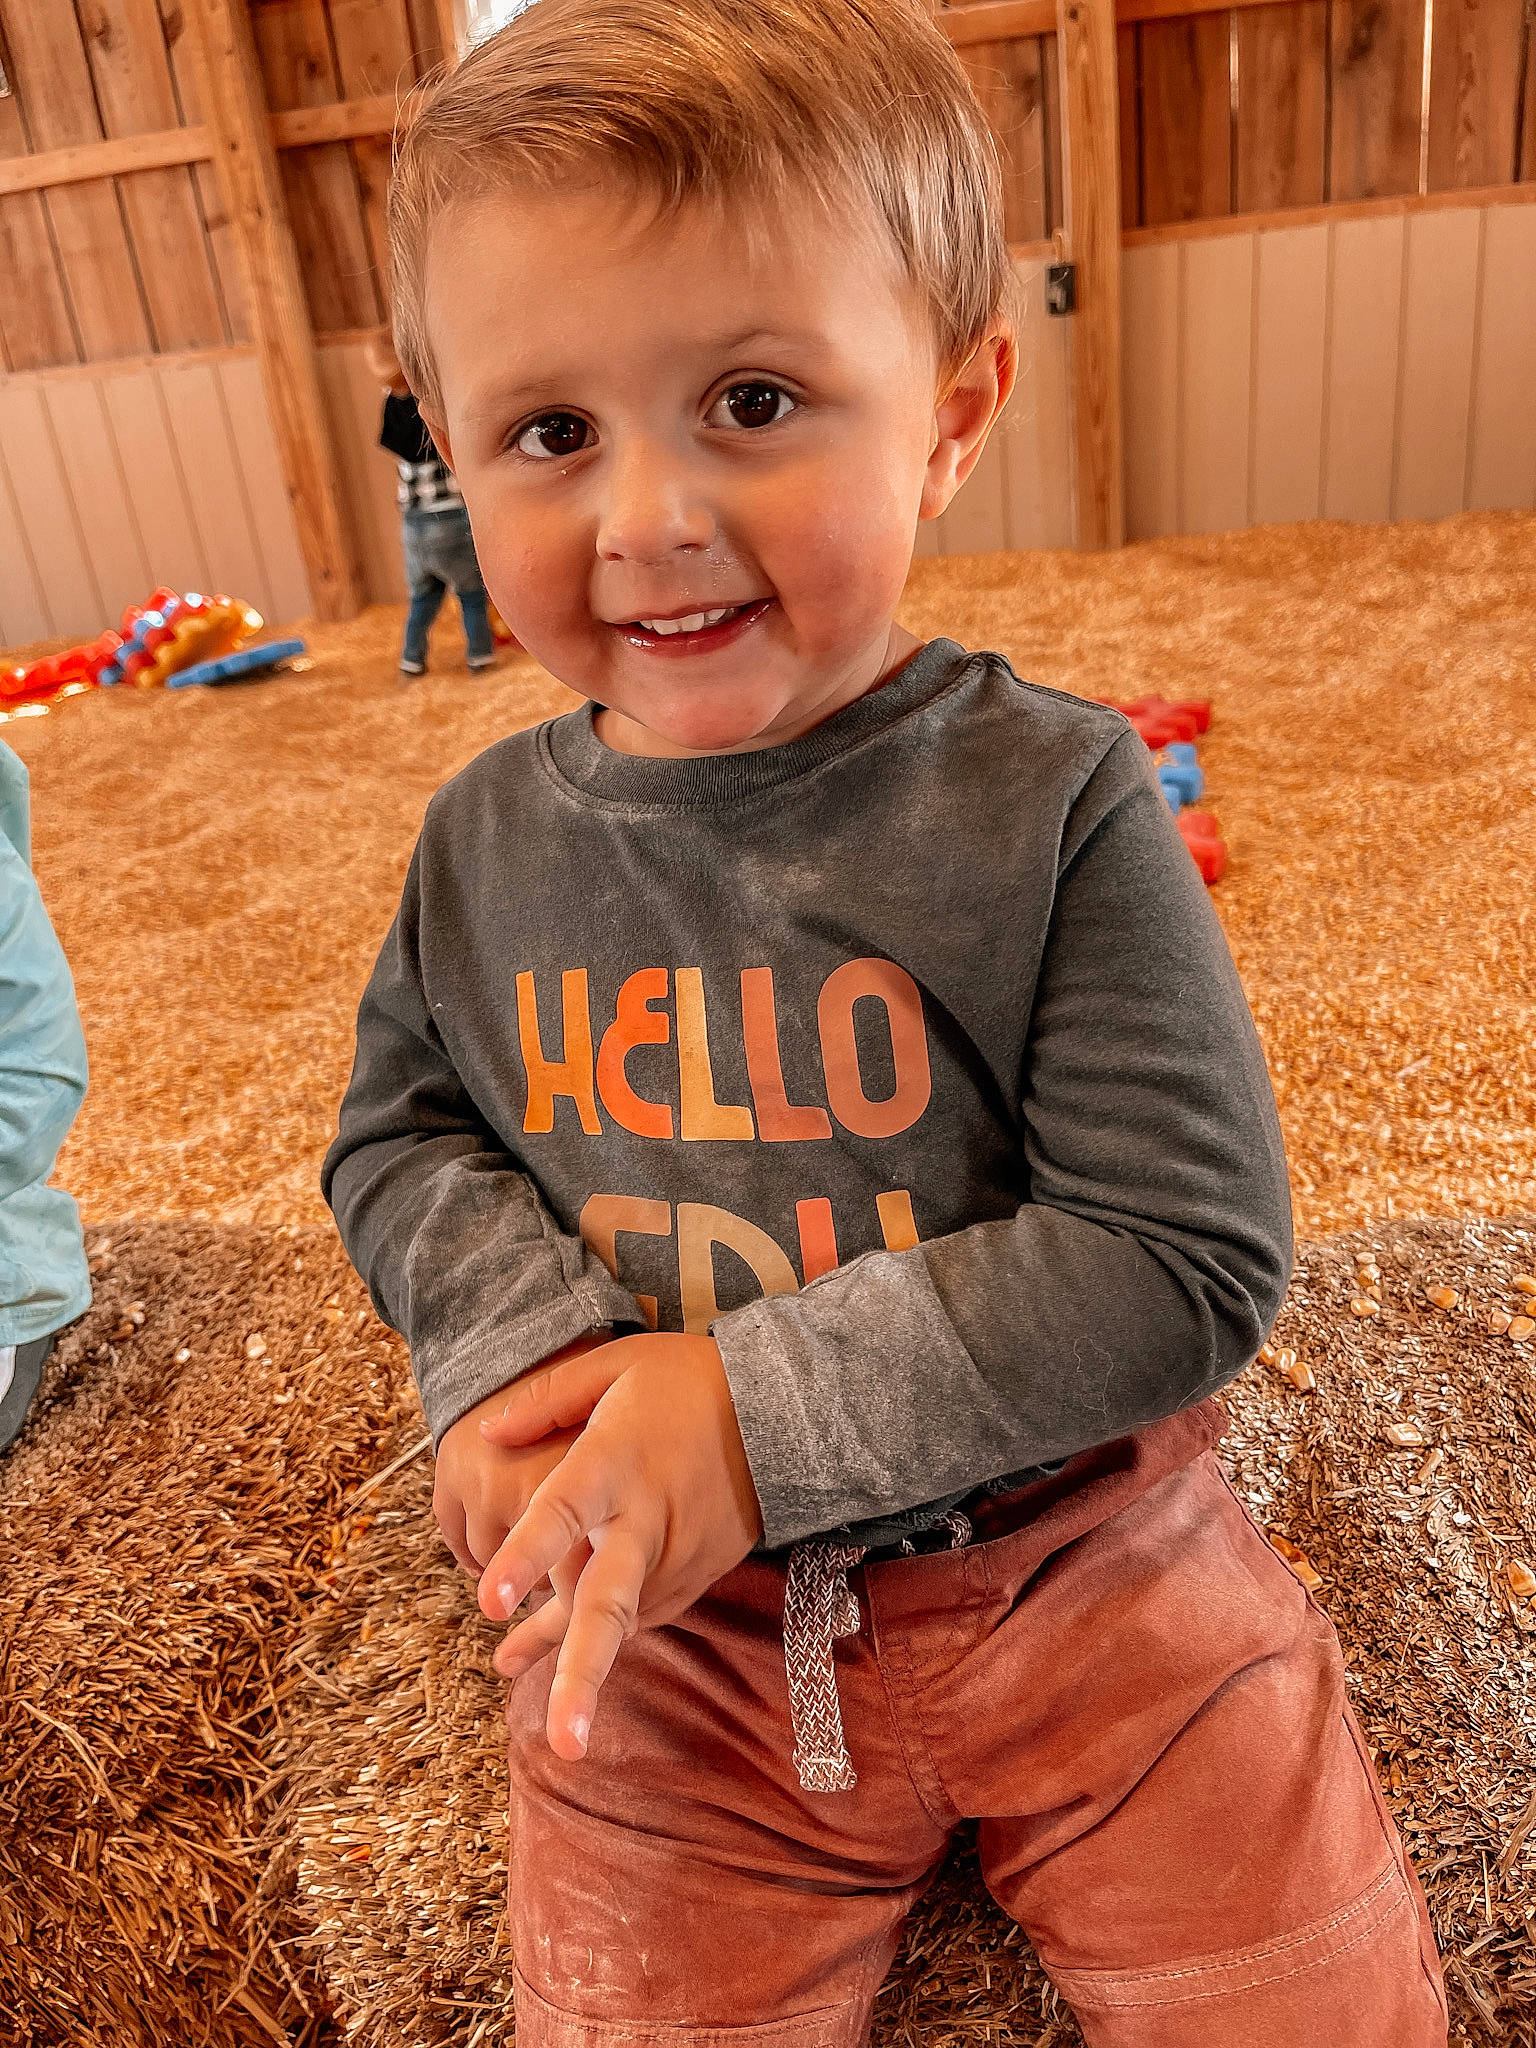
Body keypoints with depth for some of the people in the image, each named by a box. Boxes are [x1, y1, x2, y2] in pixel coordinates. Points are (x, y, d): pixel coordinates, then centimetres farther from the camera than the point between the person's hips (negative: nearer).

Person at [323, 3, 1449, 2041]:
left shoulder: (1052, 801, -17)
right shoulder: (491, 839, -6)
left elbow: (1189, 1247, -18)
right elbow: (401, 1134, 7)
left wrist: (760, 1407, -23)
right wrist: (520, 1341, -14)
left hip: (1065, 1557, -1)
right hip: (666, 1608, 3)